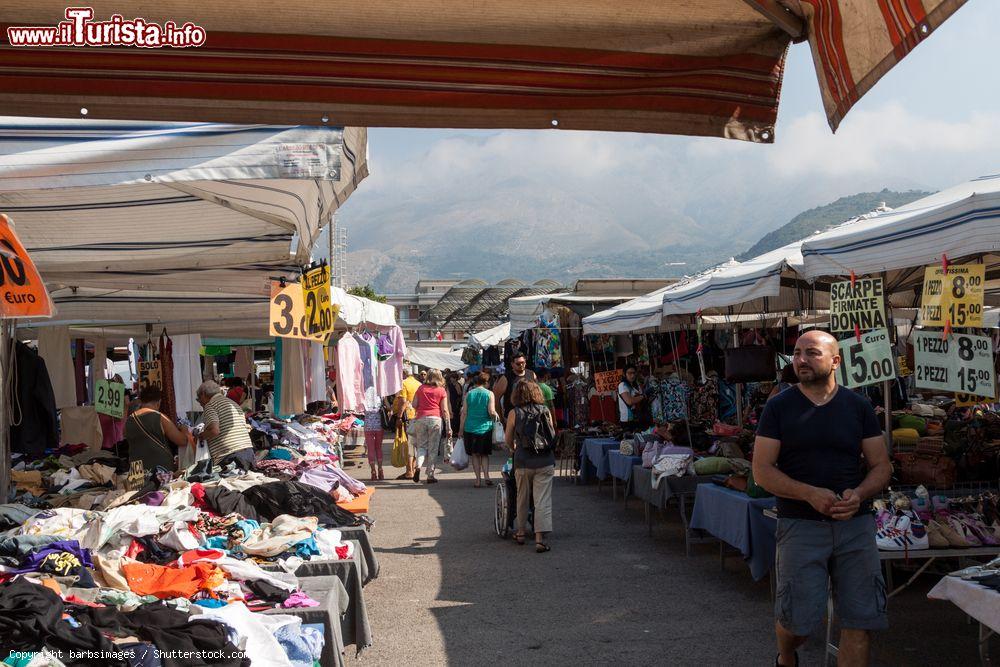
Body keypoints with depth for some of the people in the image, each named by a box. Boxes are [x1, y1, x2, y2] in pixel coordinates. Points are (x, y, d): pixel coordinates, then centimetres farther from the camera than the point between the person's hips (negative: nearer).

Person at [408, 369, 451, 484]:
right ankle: (430, 475, 6)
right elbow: (445, 410, 0)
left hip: (421, 418, 2)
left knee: (421, 445, 12)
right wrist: (448, 427, 1)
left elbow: (414, 405, 7)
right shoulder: (442, 391, 4)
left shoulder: (421, 388, 10)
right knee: (433, 448, 4)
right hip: (435, 419, -2)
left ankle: (418, 466, -13)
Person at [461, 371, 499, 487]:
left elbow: (464, 413, 1)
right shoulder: (489, 394, -2)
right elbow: (491, 412, -11)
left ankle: (478, 479, 6)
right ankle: (486, 475, -5)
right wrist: (496, 415, 11)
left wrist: (461, 430, 6)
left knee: (475, 454, 10)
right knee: (485, 453, 14)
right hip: (485, 428, 0)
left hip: (470, 428, 1)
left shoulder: (469, 394, 2)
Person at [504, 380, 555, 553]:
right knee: (543, 500, -1)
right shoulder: (545, 411, 5)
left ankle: (520, 533, 29)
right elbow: (553, 434, 11)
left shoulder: (514, 413, 0)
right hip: (546, 461, 0)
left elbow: (508, 440, 7)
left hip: (523, 461, 0)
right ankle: (540, 538, -8)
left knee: (522, 498, 17)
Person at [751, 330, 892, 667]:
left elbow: (882, 466, 8)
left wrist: (858, 495, -14)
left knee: (858, 620, 2)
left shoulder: (859, 406, 6)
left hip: (855, 524, 2)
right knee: (798, 619, 1)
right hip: (800, 525, -2)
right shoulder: (779, 407, 0)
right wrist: (810, 494, -20)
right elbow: (762, 470, -5)